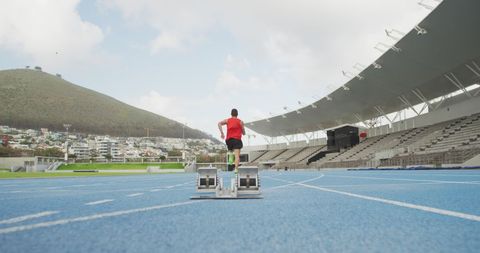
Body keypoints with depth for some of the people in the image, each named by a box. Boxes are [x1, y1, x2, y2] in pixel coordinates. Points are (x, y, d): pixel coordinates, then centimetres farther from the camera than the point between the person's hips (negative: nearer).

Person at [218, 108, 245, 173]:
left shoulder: (227, 120, 13)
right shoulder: (240, 121, 9)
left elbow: (219, 123, -4)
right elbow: (243, 133, 10)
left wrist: (222, 133, -5)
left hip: (229, 139, 3)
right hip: (237, 139, -2)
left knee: (231, 151, 30)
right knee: (237, 155, -9)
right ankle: (236, 168, -24)